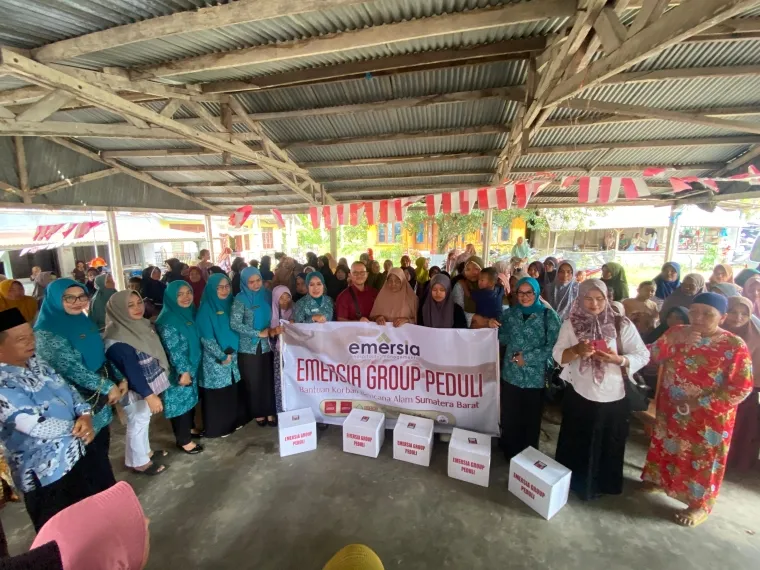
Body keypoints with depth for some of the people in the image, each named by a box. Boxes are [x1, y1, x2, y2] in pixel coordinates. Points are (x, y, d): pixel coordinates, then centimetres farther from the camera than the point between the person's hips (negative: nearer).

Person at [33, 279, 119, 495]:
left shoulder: (83, 321, 5)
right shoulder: (47, 331, -18)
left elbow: (101, 357, 9)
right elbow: (71, 368, -22)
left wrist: (120, 379, -2)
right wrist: (107, 386, -17)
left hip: (100, 396, 7)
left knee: (102, 444, 19)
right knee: (92, 450, 9)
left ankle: (107, 489, 37)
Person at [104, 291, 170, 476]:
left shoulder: (143, 324, -1)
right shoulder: (117, 338, -25)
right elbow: (131, 369, -26)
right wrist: (149, 395, -26)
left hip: (149, 383, 8)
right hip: (135, 388, -8)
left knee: (144, 419, 23)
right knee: (138, 423, 10)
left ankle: (145, 451, 43)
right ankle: (138, 462, 30)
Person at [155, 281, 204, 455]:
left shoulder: (190, 313, 3)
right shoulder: (168, 320, -22)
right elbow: (173, 349, -24)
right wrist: (183, 371, -23)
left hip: (192, 366, 8)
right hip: (178, 371, -8)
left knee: (190, 398, 20)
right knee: (181, 400, 5)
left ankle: (189, 428, 39)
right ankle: (184, 440, 20)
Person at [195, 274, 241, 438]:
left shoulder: (230, 304, 4)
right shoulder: (206, 309, -12)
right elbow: (206, 338, -15)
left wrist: (231, 351, -4)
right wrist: (222, 356, -14)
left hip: (233, 356, 6)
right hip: (214, 359, -5)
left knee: (232, 391, 14)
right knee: (216, 393, 5)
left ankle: (232, 422, 30)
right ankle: (216, 428, 21)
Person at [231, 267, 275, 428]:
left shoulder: (267, 294, 4)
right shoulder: (240, 299, -8)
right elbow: (234, 324, -16)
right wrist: (259, 333, -17)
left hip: (267, 345, 3)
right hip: (249, 347, -3)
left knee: (269, 379, 6)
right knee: (253, 382, 7)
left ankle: (270, 413, 20)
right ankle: (257, 413, 24)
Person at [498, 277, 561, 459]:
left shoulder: (549, 315, -6)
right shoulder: (509, 313, 5)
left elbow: (553, 346, -12)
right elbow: (503, 338, 9)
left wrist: (527, 358, -15)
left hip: (536, 377, -3)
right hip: (511, 374, 3)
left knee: (531, 420, 14)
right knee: (509, 417, 12)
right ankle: (510, 453, 35)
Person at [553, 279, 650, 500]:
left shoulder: (622, 325, -8)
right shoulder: (571, 324, -3)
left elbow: (643, 356, -7)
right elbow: (558, 355, -5)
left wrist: (618, 359, -26)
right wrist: (576, 350, -25)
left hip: (613, 397, -1)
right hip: (579, 395, 1)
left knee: (608, 446, 16)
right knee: (576, 444, 17)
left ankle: (604, 485, 42)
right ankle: (573, 483, 40)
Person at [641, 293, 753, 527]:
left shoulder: (734, 346, -15)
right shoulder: (677, 332, -5)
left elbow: (741, 388, -15)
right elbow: (653, 356, -11)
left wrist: (699, 403, -20)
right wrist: (672, 339, -28)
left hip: (708, 418, -3)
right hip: (670, 409, 3)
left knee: (701, 459, 12)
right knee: (666, 447, 20)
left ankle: (699, 505, 32)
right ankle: (660, 479, 42)